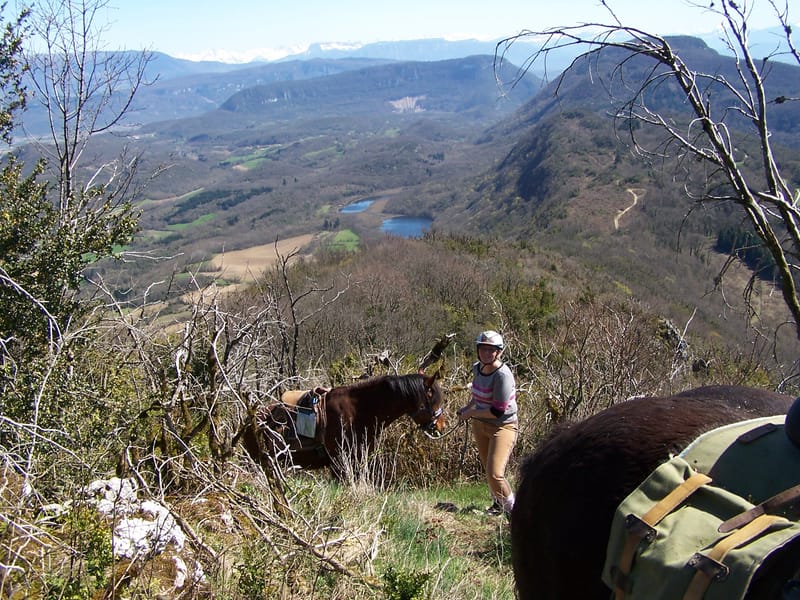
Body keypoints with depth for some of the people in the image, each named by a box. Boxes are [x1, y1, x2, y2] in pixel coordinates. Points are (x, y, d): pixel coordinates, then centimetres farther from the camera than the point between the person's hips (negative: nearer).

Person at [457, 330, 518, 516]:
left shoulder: (502, 374, -24)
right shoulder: (477, 368, 1)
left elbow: (498, 411, -25)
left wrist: (470, 413, -16)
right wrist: (468, 406, 7)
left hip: (503, 426, -7)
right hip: (479, 425, 8)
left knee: (495, 473, -15)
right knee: (488, 470, 18)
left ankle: (512, 509, 6)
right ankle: (498, 503, 40)